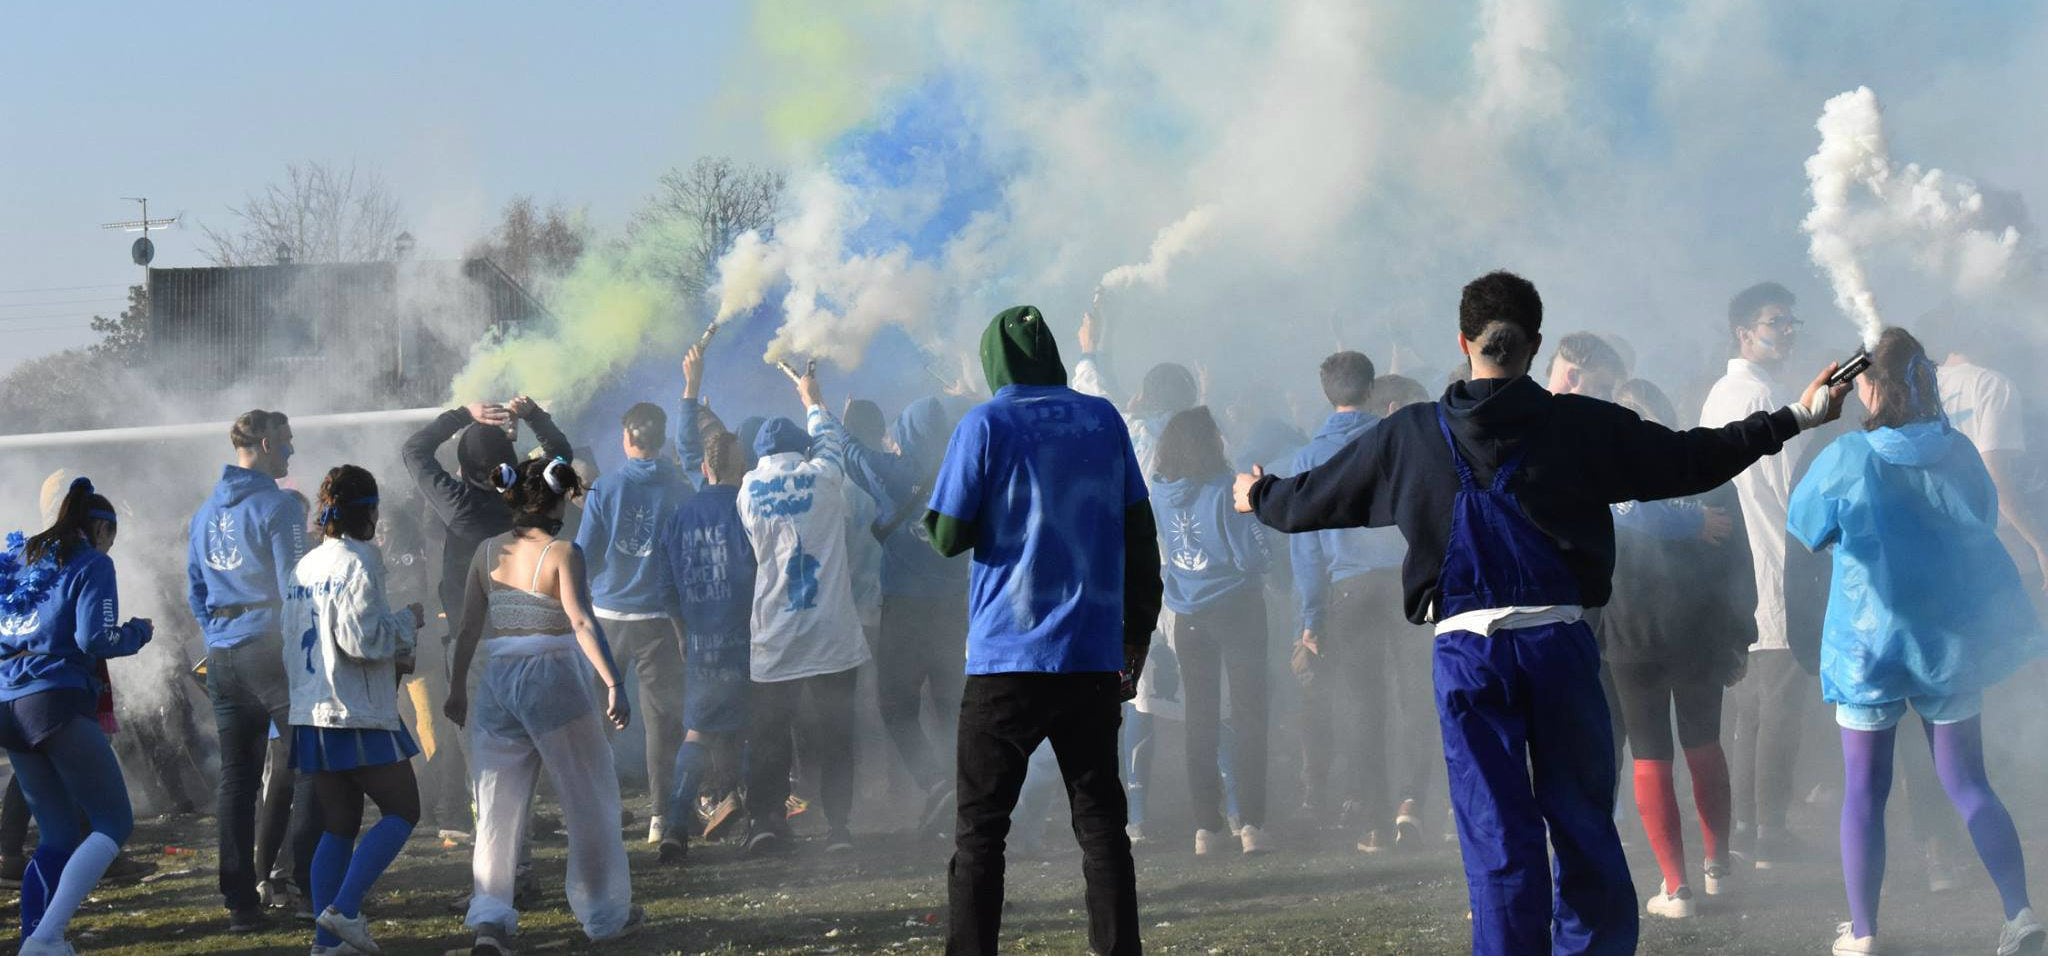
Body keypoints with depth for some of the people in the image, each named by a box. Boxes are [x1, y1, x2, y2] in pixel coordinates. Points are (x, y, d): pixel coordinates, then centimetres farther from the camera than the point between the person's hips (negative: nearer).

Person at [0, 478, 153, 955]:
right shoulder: (92, 564, 0)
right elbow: (95, 640, -10)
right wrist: (138, 632, 7)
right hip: (58, 701, -7)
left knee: (58, 836, 14)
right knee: (114, 824, -5)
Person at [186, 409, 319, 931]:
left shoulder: (207, 511, 15)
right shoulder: (278, 506, -9)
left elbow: (195, 590, 19)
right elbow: (294, 586, -12)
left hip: (222, 655, 7)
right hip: (271, 649, -7)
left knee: (236, 776, 7)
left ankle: (240, 901, 5)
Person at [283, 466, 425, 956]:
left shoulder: (305, 567, 14)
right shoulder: (358, 561, -11)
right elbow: (361, 639, -20)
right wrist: (406, 621, -1)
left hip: (311, 715, 8)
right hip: (359, 715, -8)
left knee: (339, 826, 12)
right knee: (401, 811, 2)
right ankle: (344, 910, -12)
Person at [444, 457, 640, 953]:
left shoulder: (489, 552, 6)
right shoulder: (562, 554, -9)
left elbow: (469, 627, 8)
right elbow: (581, 622, -20)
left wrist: (457, 689, 17)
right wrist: (613, 684, -25)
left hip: (497, 683, 4)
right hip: (554, 681, -4)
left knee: (497, 809, 7)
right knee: (591, 800, 11)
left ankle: (489, 917, -8)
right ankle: (605, 913, 20)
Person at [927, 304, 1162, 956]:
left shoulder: (986, 426, -5)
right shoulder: (1102, 420, 6)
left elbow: (949, 535, -6)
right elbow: (1140, 534, 8)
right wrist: (1138, 635, 14)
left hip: (1006, 659, -3)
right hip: (1094, 658, 3)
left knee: (979, 828, 3)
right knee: (1100, 818, 7)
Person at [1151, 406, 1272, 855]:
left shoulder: (1161, 491, -1)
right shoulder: (1225, 489, -18)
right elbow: (1252, 555, -18)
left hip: (1188, 615, 4)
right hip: (1237, 610, -4)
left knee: (1200, 720, 11)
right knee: (1248, 716, 2)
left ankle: (1205, 826, 9)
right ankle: (1250, 823, -4)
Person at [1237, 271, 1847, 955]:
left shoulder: (1408, 436, 4)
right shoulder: (1583, 425, 1)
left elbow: (1315, 497, 16)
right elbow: (1690, 461, 5)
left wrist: (1259, 495, 38)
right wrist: (1794, 420, 15)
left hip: (1467, 649, 0)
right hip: (1560, 642, 0)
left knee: (1496, 835, 2)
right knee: (1584, 826, 9)